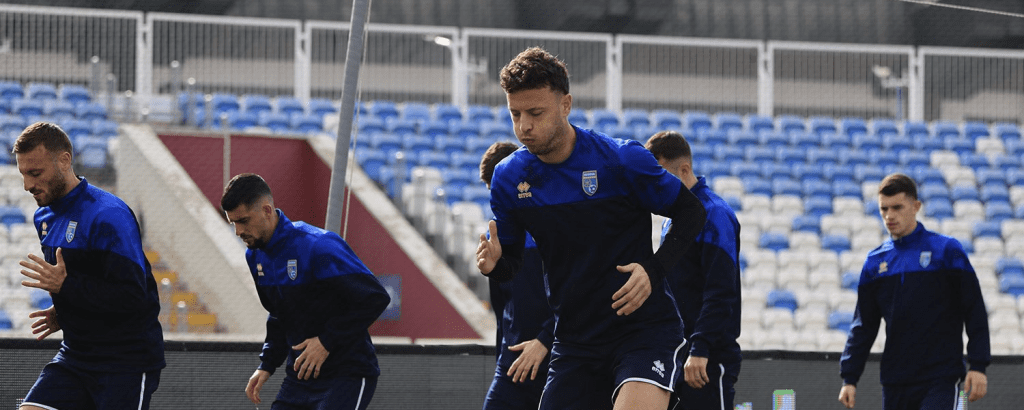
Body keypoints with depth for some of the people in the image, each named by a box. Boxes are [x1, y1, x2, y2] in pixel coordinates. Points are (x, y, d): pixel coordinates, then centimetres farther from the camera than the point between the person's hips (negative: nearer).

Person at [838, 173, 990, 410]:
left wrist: (978, 366, -8)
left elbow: (975, 312, -2)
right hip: (894, 385, 5)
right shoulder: (875, 262, 11)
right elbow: (863, 325, 16)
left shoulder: (946, 251, -1)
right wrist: (849, 378, 9)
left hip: (939, 381, -5)